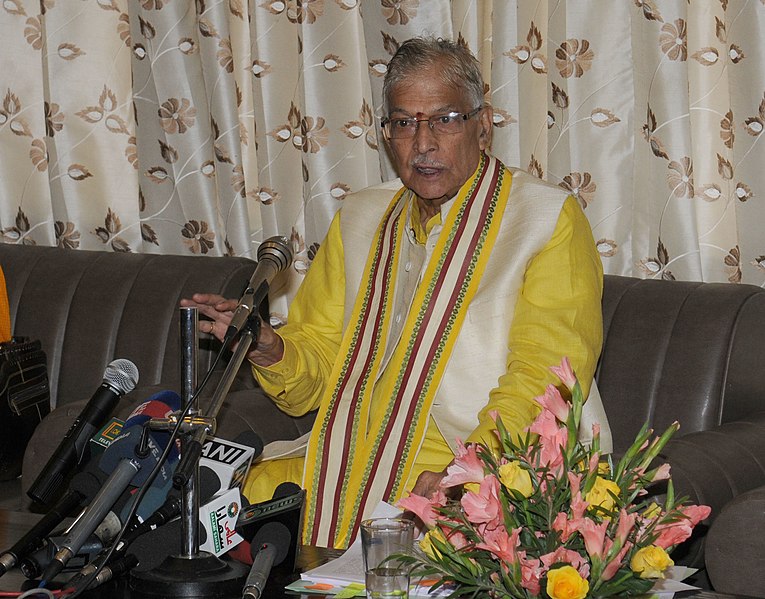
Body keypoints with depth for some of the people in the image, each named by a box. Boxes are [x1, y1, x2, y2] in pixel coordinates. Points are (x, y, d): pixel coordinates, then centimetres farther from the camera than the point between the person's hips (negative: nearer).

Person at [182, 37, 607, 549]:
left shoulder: (549, 219, 0)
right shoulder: (359, 219, 18)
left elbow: (545, 378, -11)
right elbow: (318, 369, 18)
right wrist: (269, 350, -6)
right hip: (352, 463, 6)